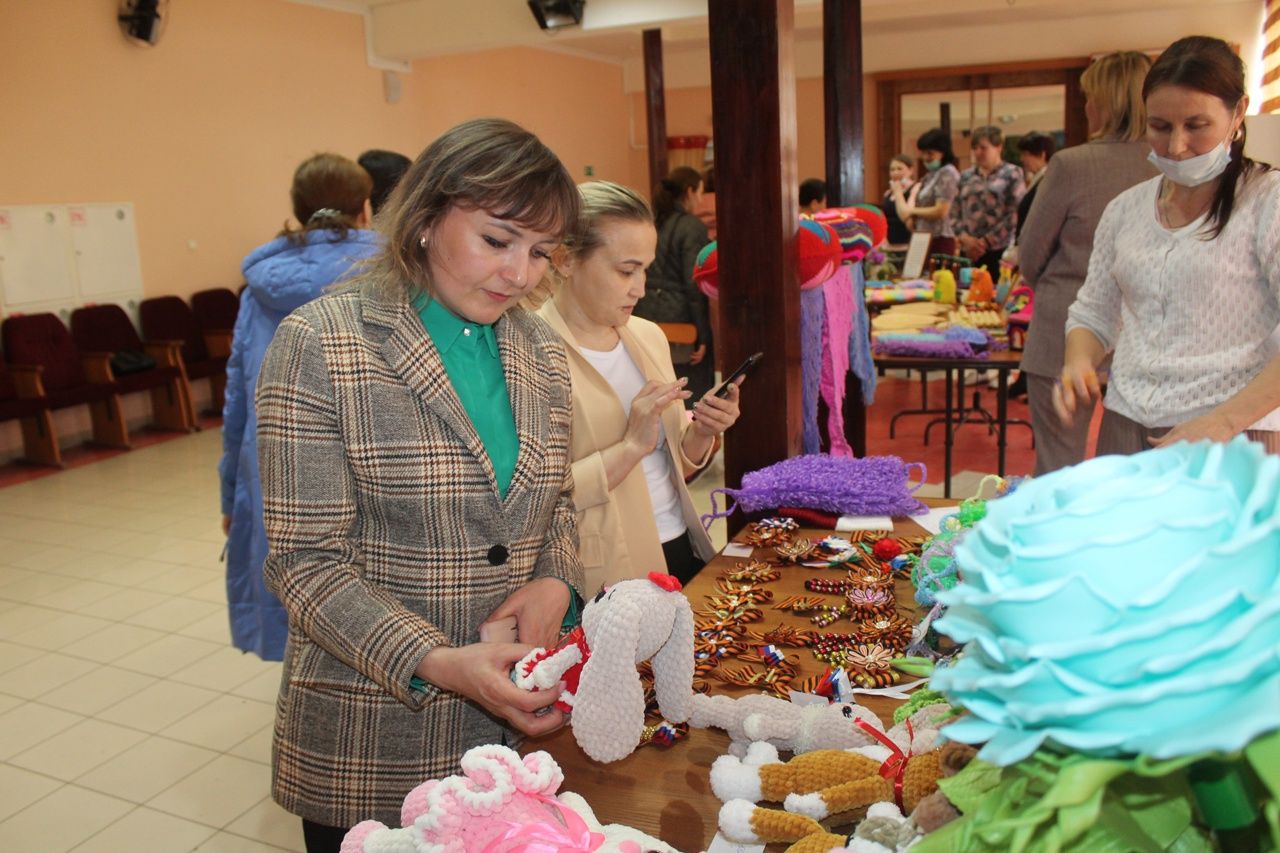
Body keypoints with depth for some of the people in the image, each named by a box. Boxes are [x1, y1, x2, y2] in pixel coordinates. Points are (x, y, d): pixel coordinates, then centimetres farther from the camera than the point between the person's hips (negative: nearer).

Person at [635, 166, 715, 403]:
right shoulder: (692, 227, -8)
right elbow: (694, 284, -15)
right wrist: (703, 335, -12)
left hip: (646, 316, 7)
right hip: (679, 319, -7)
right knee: (691, 396, 1)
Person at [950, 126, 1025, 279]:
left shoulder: (1012, 174, 2)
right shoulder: (966, 176, 14)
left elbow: (1014, 215, -6)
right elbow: (954, 213, 11)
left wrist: (985, 242, -10)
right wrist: (965, 238, -5)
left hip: (999, 251, -4)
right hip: (968, 252, 4)